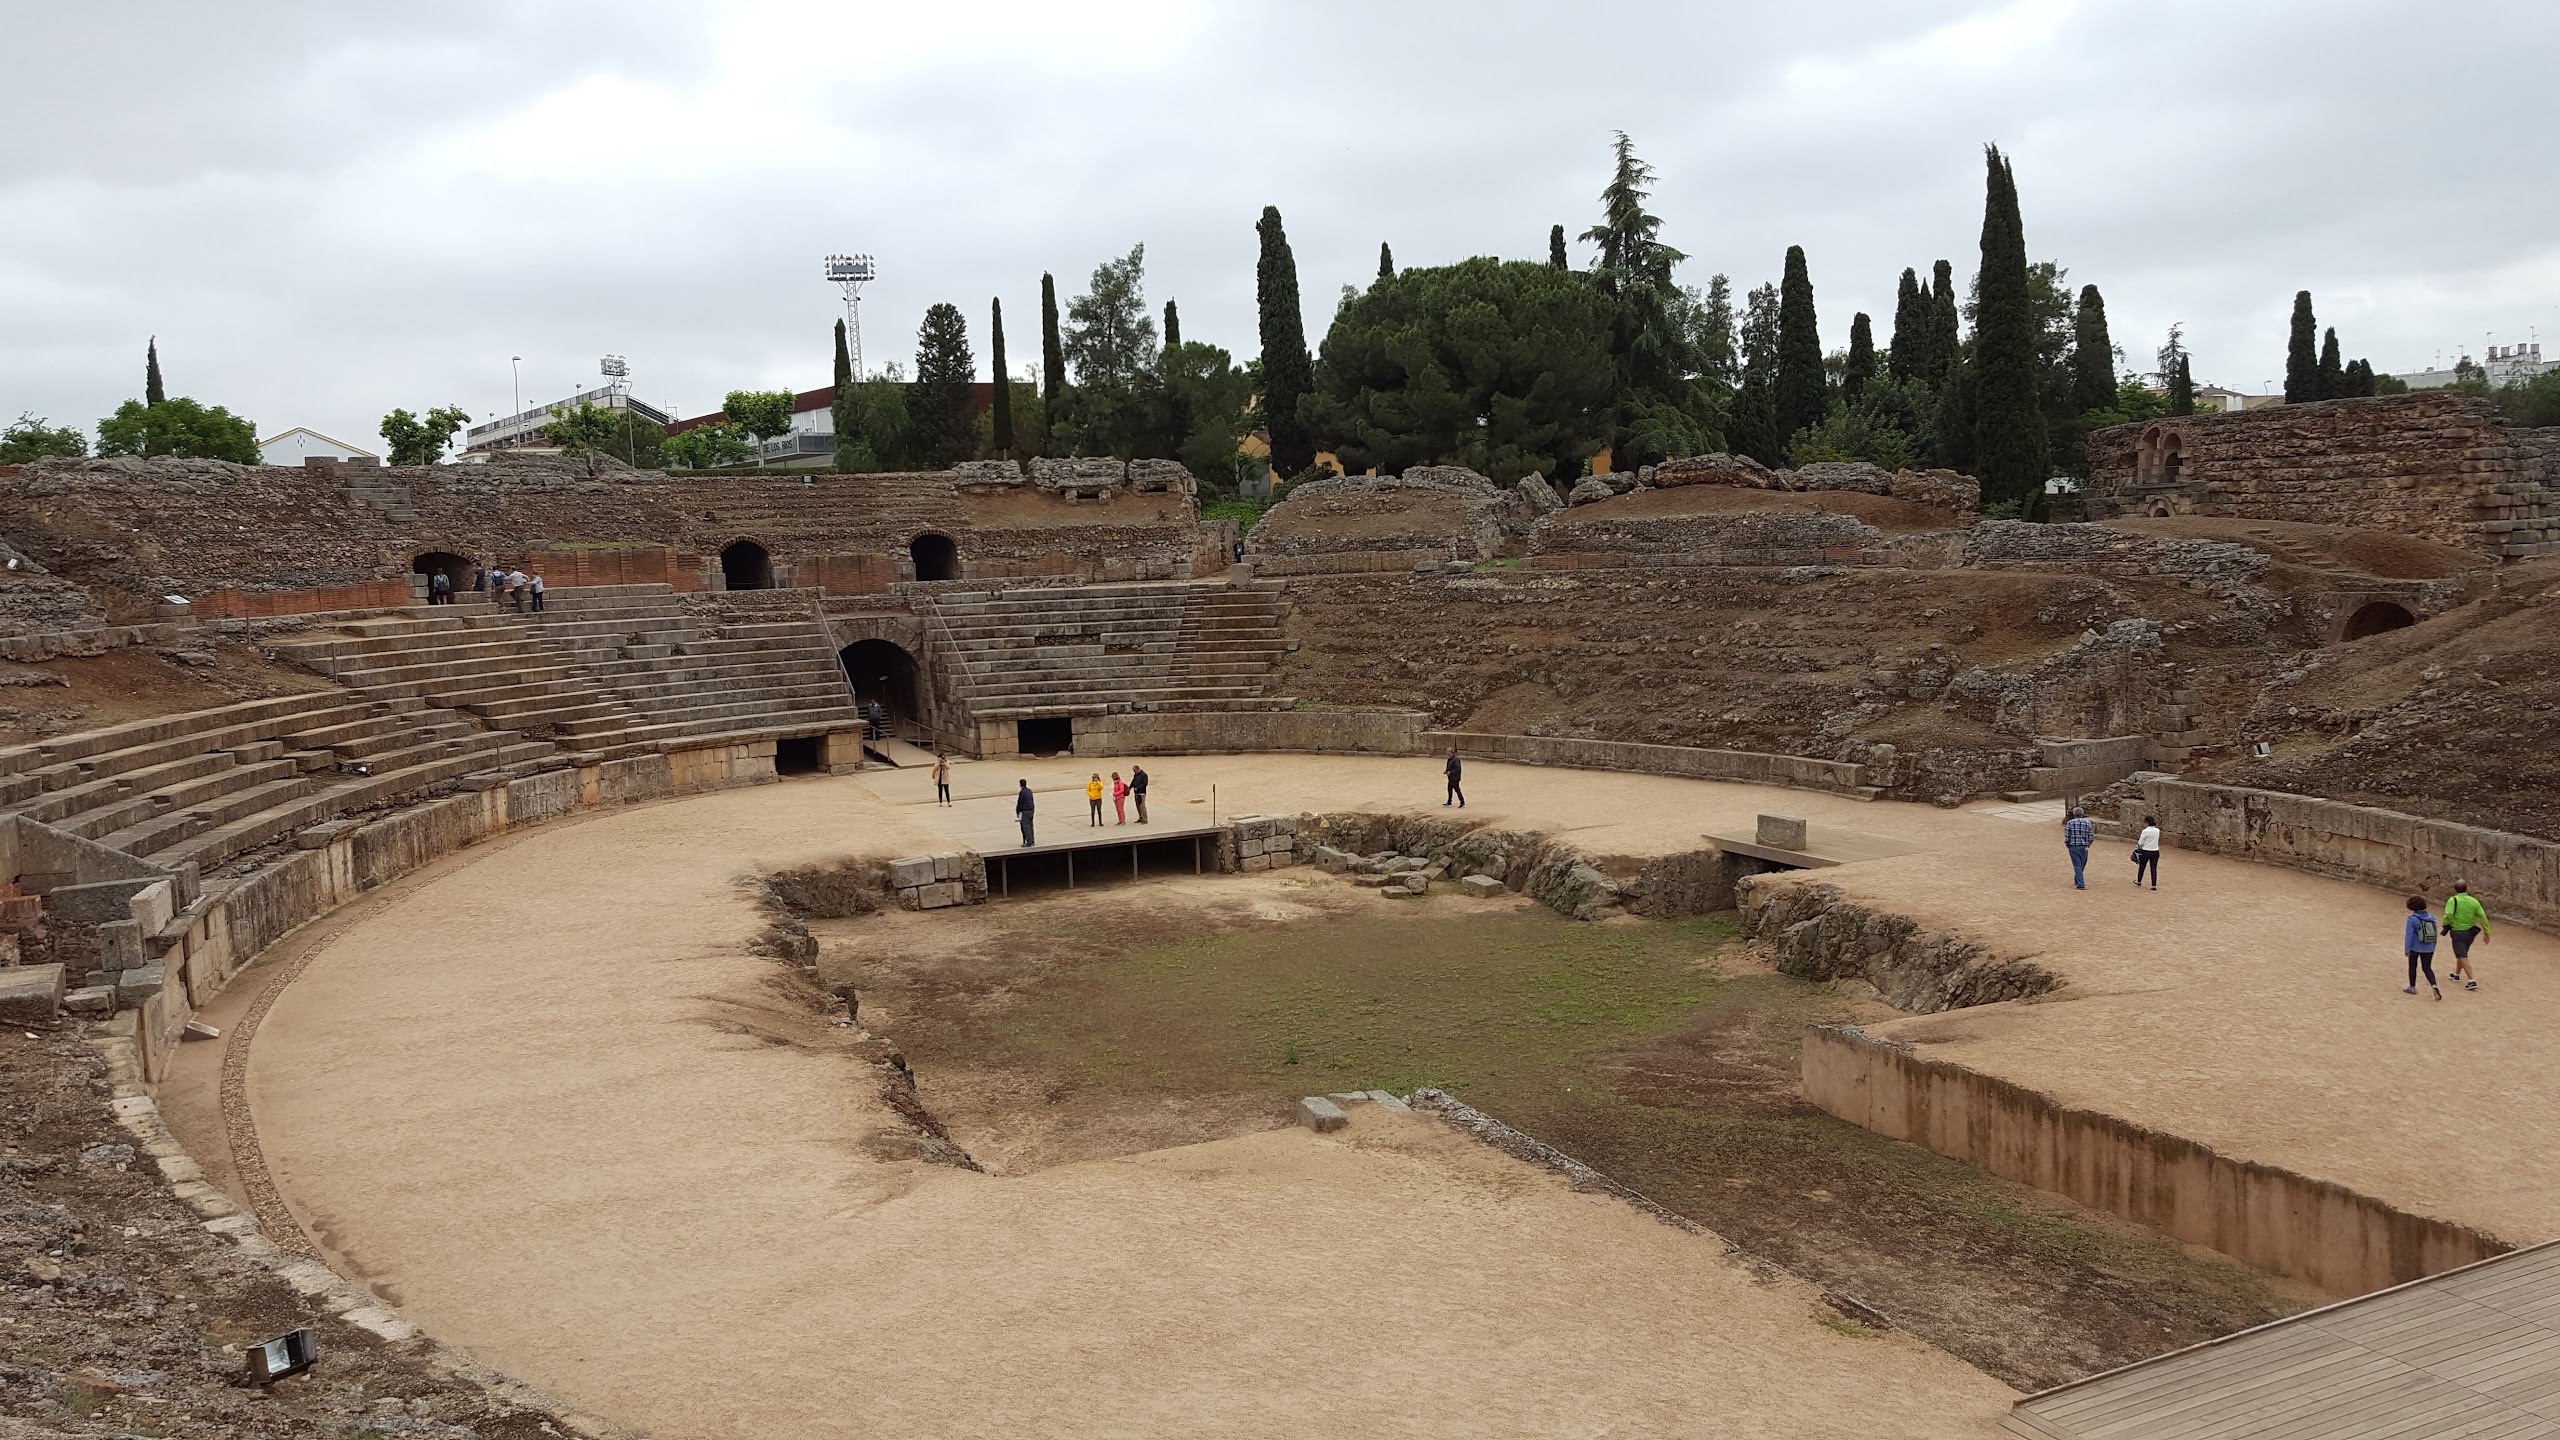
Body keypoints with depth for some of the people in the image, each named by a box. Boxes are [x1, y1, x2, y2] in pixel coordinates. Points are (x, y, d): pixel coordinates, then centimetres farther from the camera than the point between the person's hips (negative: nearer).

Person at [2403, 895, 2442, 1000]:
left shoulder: (2412, 919, -16)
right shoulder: (2431, 918, 1)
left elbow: (2409, 935, -17)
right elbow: (2435, 934, 9)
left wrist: (2406, 949, -11)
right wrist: (2433, 948, 19)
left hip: (2415, 948, -4)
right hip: (2428, 949, 4)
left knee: (2412, 966, 15)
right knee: (2427, 968, 11)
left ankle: (2412, 987, 23)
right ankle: (2434, 986, -10)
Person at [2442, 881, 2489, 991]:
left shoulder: (2453, 900, -14)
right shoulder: (2473, 901, 0)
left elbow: (2448, 915, -27)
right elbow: (2483, 917, -2)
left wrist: (2445, 926, -9)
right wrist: (2487, 932, 5)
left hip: (2457, 932, -5)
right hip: (2470, 932, 5)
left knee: (2463, 957, -2)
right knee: (2462, 954, 24)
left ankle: (2472, 981, -11)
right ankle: (2456, 974, 41)